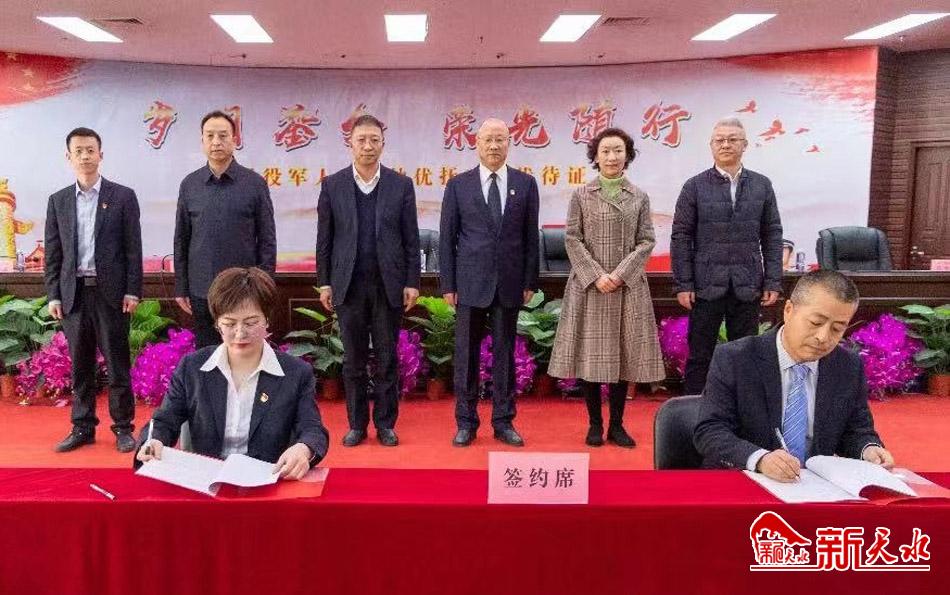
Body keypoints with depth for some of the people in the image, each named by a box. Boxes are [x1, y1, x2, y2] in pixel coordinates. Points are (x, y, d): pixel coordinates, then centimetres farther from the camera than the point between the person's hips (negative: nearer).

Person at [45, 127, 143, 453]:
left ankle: (123, 427, 11)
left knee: (117, 364, 2)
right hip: (73, 293, 3)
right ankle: (82, 427, 18)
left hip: (111, 292, -3)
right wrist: (53, 295, 3)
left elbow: (133, 248, -1)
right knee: (80, 365, 9)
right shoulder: (58, 201, 10)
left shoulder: (123, 196, 1)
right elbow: (53, 253, 10)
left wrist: (133, 291, -7)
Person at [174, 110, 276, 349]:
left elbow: (267, 239, -2)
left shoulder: (254, 183, -2)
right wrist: (180, 288, 6)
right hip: (200, 291, 2)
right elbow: (181, 240, 9)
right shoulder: (189, 184, 5)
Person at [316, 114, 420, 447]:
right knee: (353, 359, 7)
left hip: (389, 285, 0)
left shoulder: (401, 185, 3)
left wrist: (412, 282, -1)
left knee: (387, 358, 5)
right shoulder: (332, 185, 4)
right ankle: (356, 424, 18)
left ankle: (385, 423, 17)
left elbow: (411, 238, 3)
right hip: (348, 285, 1)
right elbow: (324, 239, 6)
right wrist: (324, 282, 2)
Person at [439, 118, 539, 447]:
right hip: (470, 283, -1)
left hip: (509, 284, 1)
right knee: (466, 355, 5)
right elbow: (447, 238, 3)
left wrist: (530, 282, 2)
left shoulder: (525, 184, 6)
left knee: (505, 354, 7)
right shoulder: (458, 185, 3)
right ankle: (466, 422, 16)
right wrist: (447, 284, -2)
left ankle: (503, 422, 17)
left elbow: (531, 236, 6)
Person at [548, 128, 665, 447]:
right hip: (589, 286, -1)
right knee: (591, 353, 1)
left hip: (628, 286, 2)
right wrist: (596, 275, -12)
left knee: (623, 354, 5)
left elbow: (646, 241, 2)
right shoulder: (581, 195, 3)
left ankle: (617, 424, 16)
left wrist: (620, 273, -11)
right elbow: (572, 239, -2)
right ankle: (595, 424, 14)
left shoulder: (639, 197, 7)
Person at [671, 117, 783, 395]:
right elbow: (681, 237, -2)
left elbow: (772, 236, 7)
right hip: (706, 287, -2)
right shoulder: (695, 186, 1)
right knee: (699, 356, 5)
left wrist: (773, 282, 1)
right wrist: (683, 285, -7)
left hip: (748, 288, 2)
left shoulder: (762, 185, 7)